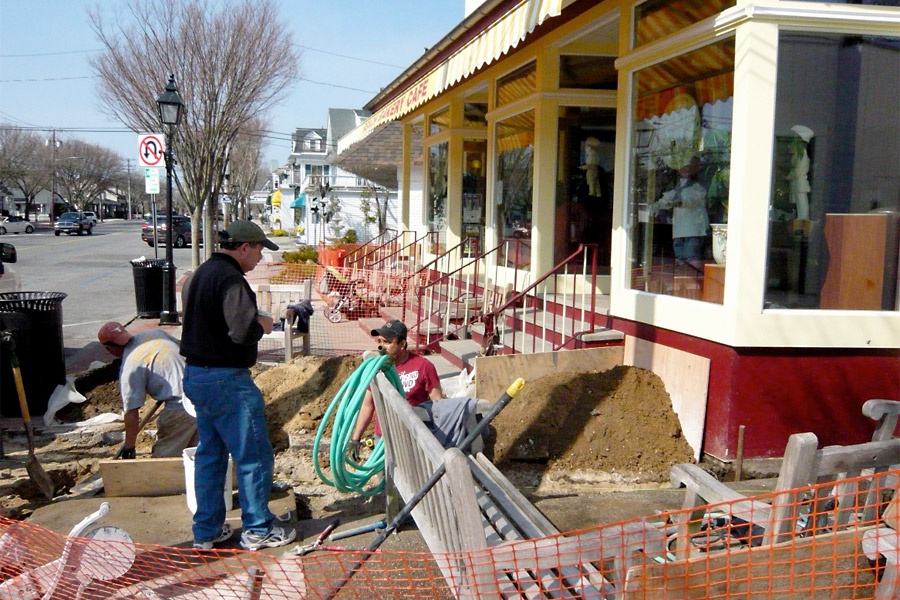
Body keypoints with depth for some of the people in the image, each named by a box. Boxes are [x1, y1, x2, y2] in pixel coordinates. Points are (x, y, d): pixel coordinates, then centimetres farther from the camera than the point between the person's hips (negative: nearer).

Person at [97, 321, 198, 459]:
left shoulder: (129, 368, -9)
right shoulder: (156, 333, 8)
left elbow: (132, 411, -7)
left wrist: (129, 445, 3)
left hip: (181, 407, -8)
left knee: (161, 458, 5)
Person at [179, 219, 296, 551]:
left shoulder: (199, 274, 14)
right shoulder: (230, 279, -18)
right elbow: (242, 331, -27)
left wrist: (253, 322, 9)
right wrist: (262, 324, -6)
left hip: (195, 375, 10)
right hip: (227, 380, -10)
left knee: (209, 454, 17)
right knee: (254, 456, 2)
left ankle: (207, 530, 24)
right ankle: (257, 530, 12)